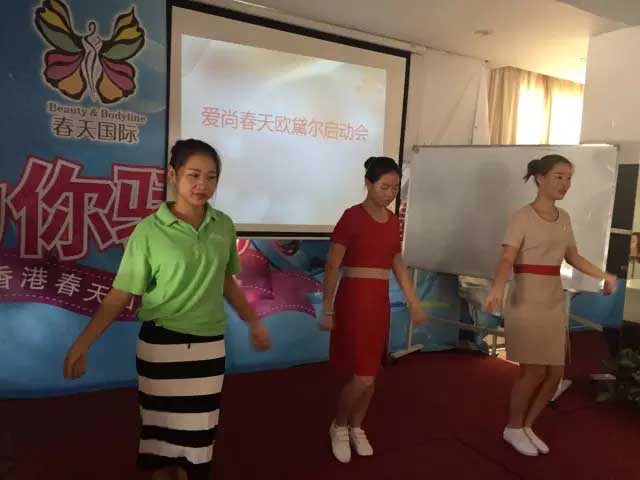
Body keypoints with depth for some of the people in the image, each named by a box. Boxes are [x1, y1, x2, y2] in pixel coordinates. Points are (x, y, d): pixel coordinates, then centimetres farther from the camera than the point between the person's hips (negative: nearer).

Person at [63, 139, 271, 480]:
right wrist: (83, 342, -17)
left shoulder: (224, 226, 0)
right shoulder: (149, 230, -11)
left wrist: (254, 323, 17)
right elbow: (121, 294, -8)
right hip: (161, 344, -3)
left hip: (209, 345, 3)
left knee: (197, 432, 14)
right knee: (162, 428, 13)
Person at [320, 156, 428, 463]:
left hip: (380, 302, 6)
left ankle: (356, 428, 35)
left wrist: (413, 303, 18)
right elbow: (332, 266, -9)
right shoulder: (352, 216, -11)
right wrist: (327, 310, -9)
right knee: (363, 377, -5)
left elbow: (398, 265, 17)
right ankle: (338, 427, 22)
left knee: (370, 374, 13)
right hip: (353, 300, -6)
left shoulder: (393, 220, 8)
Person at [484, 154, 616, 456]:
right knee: (534, 371, -4)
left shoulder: (564, 218, 10)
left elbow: (573, 257, 22)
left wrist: (604, 275, 13)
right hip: (527, 303, -7)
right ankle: (513, 428, 19)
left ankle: (527, 426, 29)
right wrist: (497, 288, -41)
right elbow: (507, 259, -24)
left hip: (555, 304, 7)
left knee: (555, 373, 9)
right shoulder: (523, 217, -12)